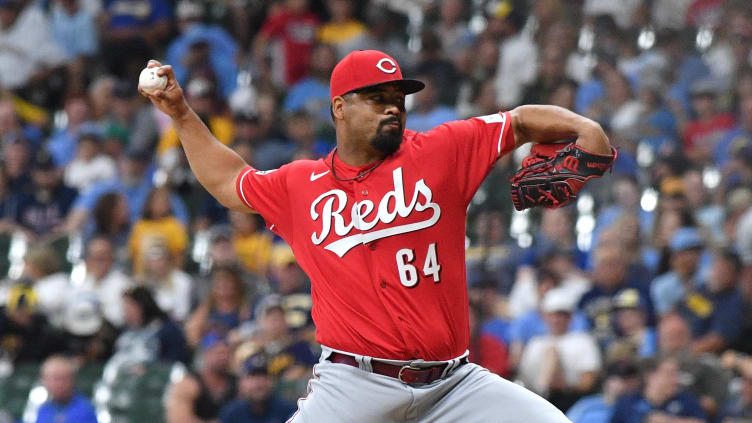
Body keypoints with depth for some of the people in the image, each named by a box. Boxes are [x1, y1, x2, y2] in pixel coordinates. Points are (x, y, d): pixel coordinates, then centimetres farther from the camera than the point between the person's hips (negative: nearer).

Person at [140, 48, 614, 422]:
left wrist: (581, 127, -12)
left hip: (454, 382, 1)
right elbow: (227, 180, 28)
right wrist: (181, 112, 25)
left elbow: (521, 122, 6)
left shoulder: (441, 152, 5)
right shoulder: (300, 185, 11)